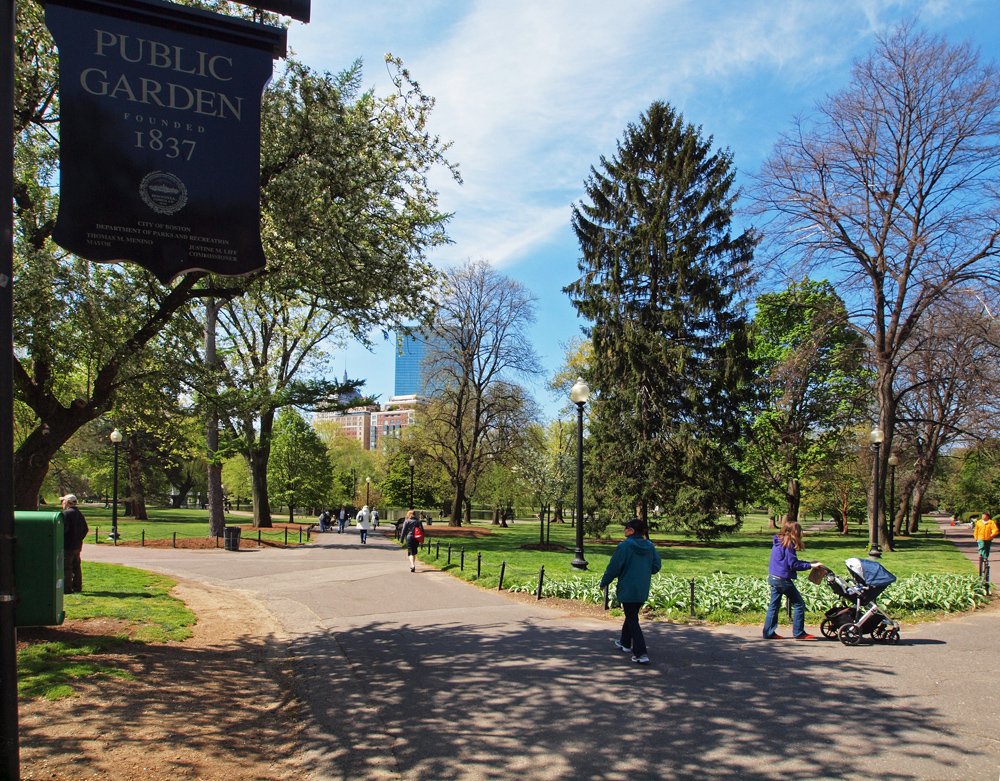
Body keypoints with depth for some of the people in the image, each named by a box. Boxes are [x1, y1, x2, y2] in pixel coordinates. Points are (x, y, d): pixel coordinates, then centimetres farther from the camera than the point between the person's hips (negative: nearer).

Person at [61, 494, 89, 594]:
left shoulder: (66, 514, -12)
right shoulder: (80, 514, 15)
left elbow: (63, 529, -23)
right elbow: (86, 529, 15)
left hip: (67, 546, -9)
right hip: (77, 545, 9)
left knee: (66, 567, -6)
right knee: (76, 567, 15)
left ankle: (67, 588, -6)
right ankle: (77, 587, 20)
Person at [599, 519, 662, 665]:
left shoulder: (624, 546, -15)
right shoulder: (650, 547, 2)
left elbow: (613, 567, -12)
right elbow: (656, 567, 7)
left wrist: (604, 583, 2)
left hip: (627, 591, -6)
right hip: (643, 591, 7)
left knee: (632, 620, -2)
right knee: (631, 616, 24)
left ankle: (641, 653, -10)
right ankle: (625, 642, 41)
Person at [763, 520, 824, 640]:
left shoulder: (779, 542, 11)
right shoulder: (788, 545, -15)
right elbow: (794, 565, -15)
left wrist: (809, 563, 16)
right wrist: (810, 565, -9)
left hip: (773, 577, 9)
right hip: (783, 579, -9)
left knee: (774, 606, 11)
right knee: (799, 604, 3)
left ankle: (768, 633, 12)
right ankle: (798, 633, 7)